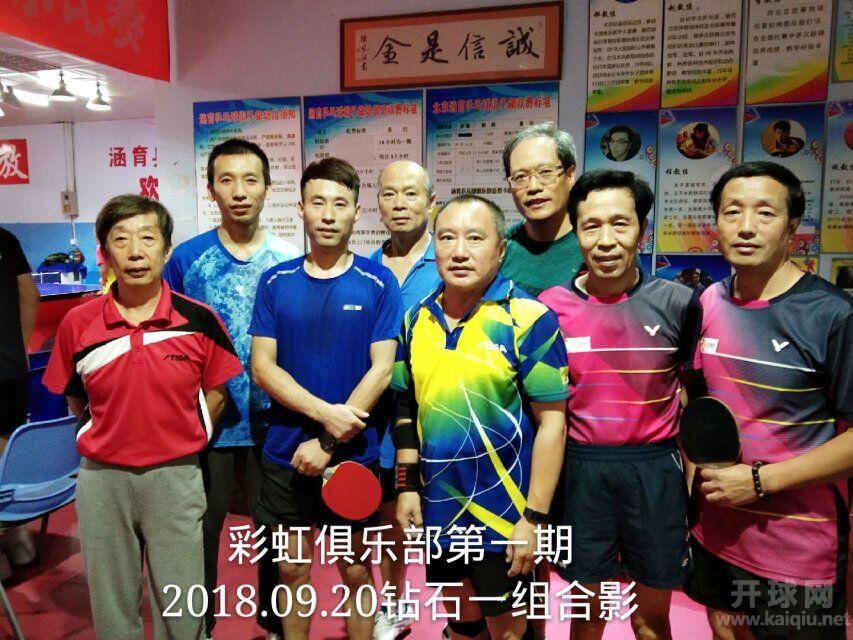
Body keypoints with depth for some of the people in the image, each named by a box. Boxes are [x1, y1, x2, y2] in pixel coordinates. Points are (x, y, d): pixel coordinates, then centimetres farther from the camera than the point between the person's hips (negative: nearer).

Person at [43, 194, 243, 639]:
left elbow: (214, 394, 3)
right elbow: (76, 403, 8)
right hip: (101, 476, 2)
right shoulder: (77, 324, -5)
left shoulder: (199, 320, -9)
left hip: (175, 476, -1)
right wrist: (112, 438, 4)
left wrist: (179, 442, 1)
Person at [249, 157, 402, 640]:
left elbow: (382, 369, -10)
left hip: (353, 456, -2)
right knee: (292, 568, 16)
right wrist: (325, 412, -17)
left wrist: (328, 444, -15)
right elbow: (262, 366, -4)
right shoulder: (276, 282, 0)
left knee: (356, 569, 14)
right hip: (286, 453, 2)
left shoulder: (378, 282, -5)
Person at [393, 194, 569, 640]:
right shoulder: (416, 319, 2)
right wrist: (407, 486, 6)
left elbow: (551, 422, -14)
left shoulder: (528, 319, -14)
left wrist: (534, 517, -15)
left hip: (502, 513, -4)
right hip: (437, 508, 5)